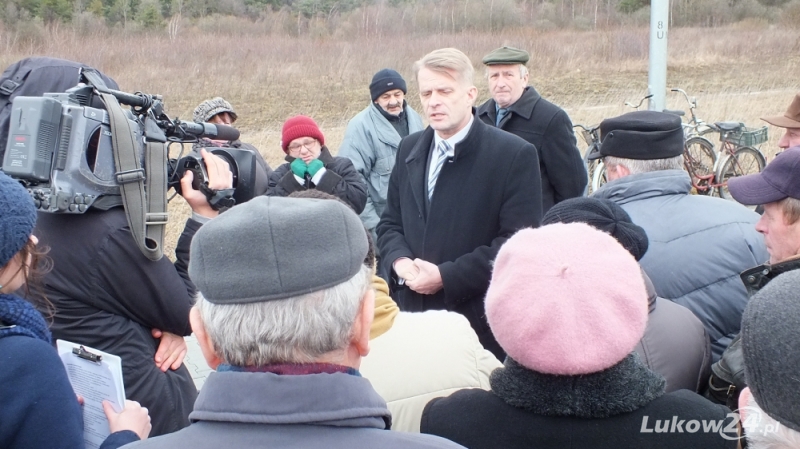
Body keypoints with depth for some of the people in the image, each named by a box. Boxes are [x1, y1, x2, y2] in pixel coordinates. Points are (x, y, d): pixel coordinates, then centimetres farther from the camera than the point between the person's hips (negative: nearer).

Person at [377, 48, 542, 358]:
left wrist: (447, 277, -17)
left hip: (481, 321, -4)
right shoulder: (410, 149, 11)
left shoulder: (515, 155, -9)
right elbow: (390, 223, 16)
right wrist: (400, 260, -6)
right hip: (414, 313, 5)